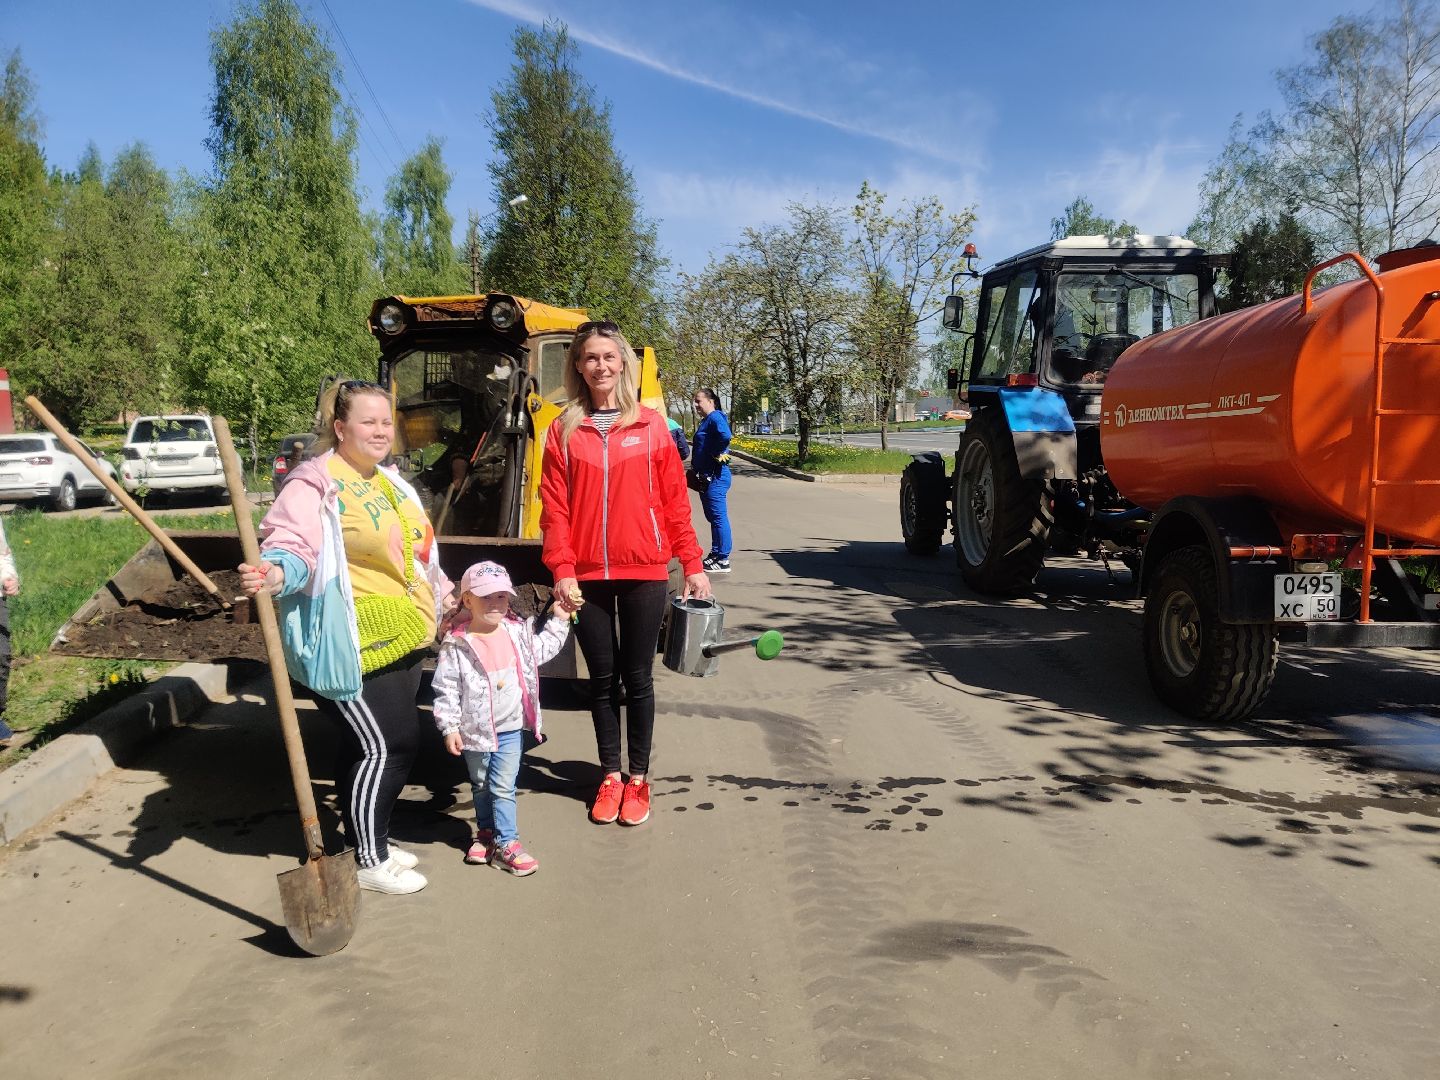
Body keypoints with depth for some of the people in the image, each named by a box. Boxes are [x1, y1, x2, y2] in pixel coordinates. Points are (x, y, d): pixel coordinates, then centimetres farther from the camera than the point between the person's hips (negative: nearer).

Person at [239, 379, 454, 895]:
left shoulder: (388, 479, 15)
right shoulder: (315, 484, -14)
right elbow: (293, 547, -25)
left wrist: (440, 592, 35)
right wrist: (275, 574, -47)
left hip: (401, 642, 9)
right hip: (354, 649, -9)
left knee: (399, 742, 16)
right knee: (378, 747, -5)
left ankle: (375, 841, 33)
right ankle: (368, 862, 13)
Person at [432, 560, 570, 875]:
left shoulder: (517, 632, -2)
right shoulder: (457, 645, -15)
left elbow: (542, 650, 18)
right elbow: (446, 689, -11)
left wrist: (558, 621, 16)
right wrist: (449, 726, -13)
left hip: (511, 729, 1)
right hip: (475, 731, -1)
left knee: (503, 787, 2)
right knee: (480, 786, 18)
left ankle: (506, 843, 11)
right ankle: (486, 831, 37)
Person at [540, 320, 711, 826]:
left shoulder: (650, 425, 1)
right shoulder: (564, 430, 3)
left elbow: (674, 500, 2)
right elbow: (554, 507, 0)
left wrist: (693, 564, 0)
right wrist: (562, 570, -9)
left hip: (644, 573, -1)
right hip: (588, 576, 1)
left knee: (637, 678, 8)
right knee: (602, 678, 11)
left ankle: (639, 778, 22)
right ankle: (610, 775, 25)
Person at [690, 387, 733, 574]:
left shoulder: (715, 417, -13)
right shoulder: (706, 420, 18)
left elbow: (725, 435, -32)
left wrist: (717, 454, -18)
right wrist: (695, 468, 16)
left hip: (715, 477, -11)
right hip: (706, 477, 11)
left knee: (718, 516, -7)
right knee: (713, 516, 16)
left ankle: (723, 560, -4)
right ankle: (715, 554, 26)